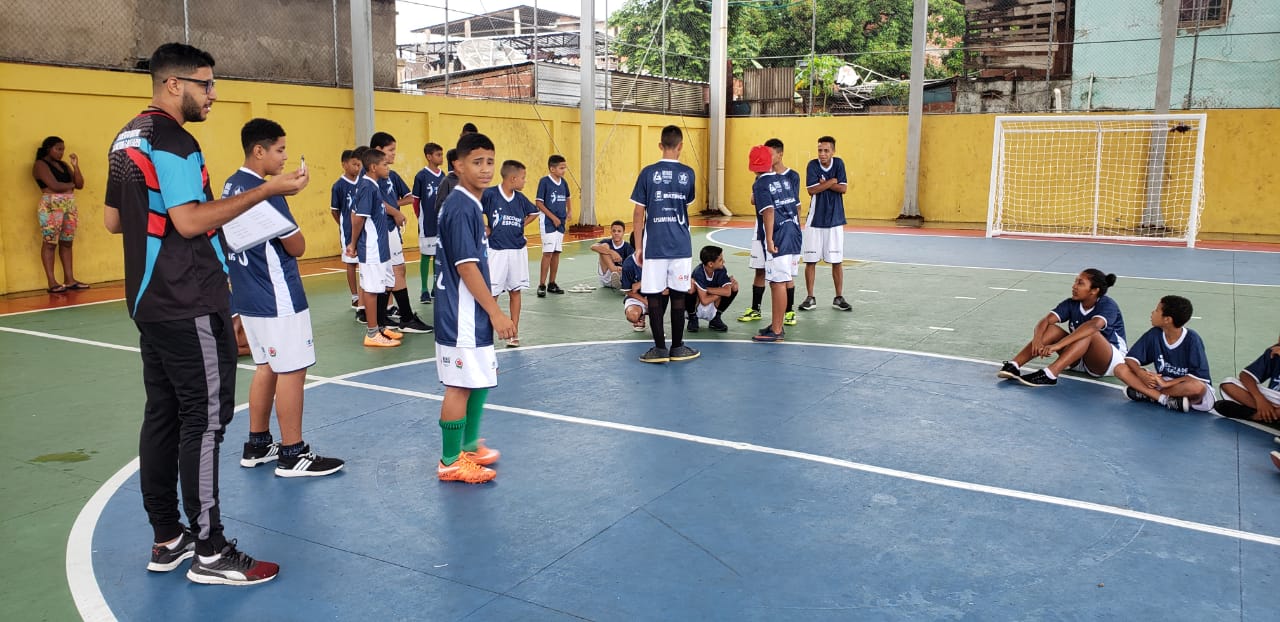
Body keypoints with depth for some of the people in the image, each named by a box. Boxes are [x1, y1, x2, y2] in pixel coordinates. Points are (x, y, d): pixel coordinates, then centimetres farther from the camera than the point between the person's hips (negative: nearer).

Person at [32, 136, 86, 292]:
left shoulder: (63, 165, 18)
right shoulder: (40, 165, -2)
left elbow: (80, 185, 11)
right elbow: (54, 186, -14)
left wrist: (75, 166, 2)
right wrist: (70, 184, 3)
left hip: (70, 206, 7)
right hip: (51, 206, -7)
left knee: (67, 243, 5)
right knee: (50, 243, -5)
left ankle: (69, 280, 6)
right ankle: (52, 283, -6)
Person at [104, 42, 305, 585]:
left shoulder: (127, 139, 16)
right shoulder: (173, 140, -14)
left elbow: (112, 220, 20)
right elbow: (191, 221, -23)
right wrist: (267, 189, -23)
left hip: (150, 302, 10)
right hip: (189, 307, -10)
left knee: (163, 414, 11)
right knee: (204, 418, -6)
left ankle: (167, 538, 19)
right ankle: (209, 552, -1)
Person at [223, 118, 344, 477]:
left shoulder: (231, 187, 10)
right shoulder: (265, 192, -19)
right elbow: (297, 247, -14)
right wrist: (290, 222, 3)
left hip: (249, 296, 10)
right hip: (278, 299, -10)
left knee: (267, 367, 17)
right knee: (291, 371, -2)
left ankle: (258, 446, 25)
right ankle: (293, 456, 5)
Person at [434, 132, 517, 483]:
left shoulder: (469, 204, 12)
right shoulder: (461, 208, -18)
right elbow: (467, 267, -22)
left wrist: (488, 312, 22)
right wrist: (496, 312, -19)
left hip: (472, 313, 10)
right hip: (461, 314, -10)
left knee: (479, 381, 19)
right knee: (460, 385, -1)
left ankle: (469, 446, 34)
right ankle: (451, 463, 12)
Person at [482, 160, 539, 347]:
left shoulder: (520, 198, 4)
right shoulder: (489, 194, -12)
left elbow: (534, 213, 20)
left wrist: (520, 226, 9)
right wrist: (484, 228, -7)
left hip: (518, 250, 5)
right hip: (496, 251, -5)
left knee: (515, 291, 9)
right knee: (491, 293, -2)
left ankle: (514, 333, 17)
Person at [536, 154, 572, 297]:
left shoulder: (563, 182, 8)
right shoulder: (544, 181, -10)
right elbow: (538, 203, -12)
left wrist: (570, 211, 7)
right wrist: (553, 217, -14)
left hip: (560, 223, 6)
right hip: (548, 222, -6)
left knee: (556, 253, 9)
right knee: (548, 253, -9)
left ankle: (552, 284, 17)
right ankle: (542, 285, -3)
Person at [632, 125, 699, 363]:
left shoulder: (648, 173, -3)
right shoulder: (687, 174, 2)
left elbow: (638, 213, -2)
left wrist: (638, 246, 4)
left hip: (654, 245, -1)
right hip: (681, 245, 2)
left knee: (655, 296, 4)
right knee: (678, 296, 8)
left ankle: (660, 348, 7)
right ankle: (677, 348, 15)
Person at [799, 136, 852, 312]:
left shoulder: (839, 163, -1)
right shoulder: (813, 165, -6)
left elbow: (843, 188, -9)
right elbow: (812, 190, -16)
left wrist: (824, 183, -13)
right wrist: (832, 181, -12)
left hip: (835, 220, 1)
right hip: (815, 220, -1)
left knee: (837, 261, 5)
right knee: (810, 260, 2)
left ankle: (839, 298, 15)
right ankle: (810, 298, 13)